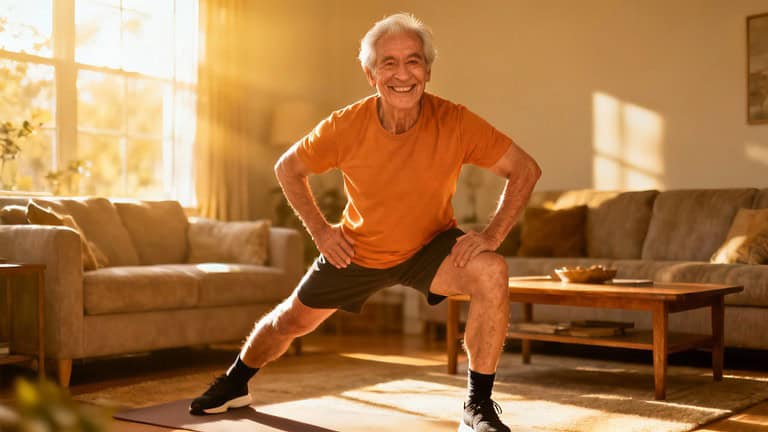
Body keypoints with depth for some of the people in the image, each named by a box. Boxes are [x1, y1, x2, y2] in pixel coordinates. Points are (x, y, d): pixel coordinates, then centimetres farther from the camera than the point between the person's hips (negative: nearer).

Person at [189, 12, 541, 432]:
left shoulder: (455, 122, -26)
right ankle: (234, 383, 47)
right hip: (357, 250, 2)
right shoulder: (347, 125, -22)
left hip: (430, 245, -1)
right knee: (291, 320, 14)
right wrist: (319, 230, -12)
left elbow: (525, 170, -17)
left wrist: (491, 234, -27)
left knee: (491, 272, -30)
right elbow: (288, 169, -4)